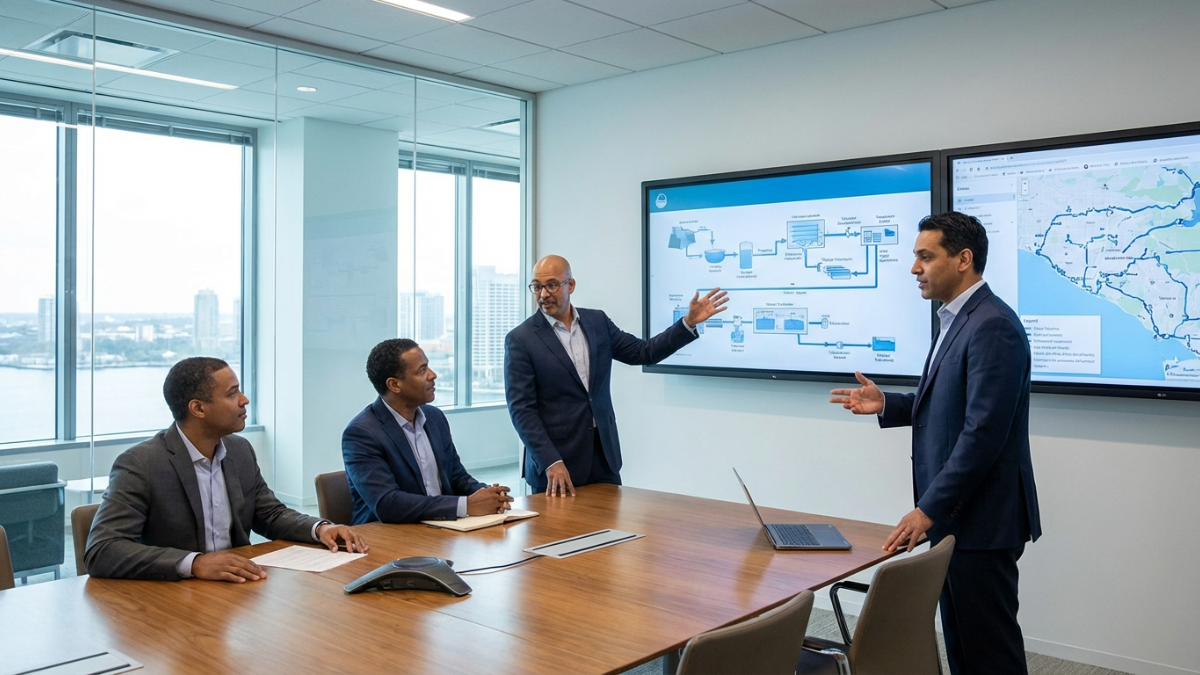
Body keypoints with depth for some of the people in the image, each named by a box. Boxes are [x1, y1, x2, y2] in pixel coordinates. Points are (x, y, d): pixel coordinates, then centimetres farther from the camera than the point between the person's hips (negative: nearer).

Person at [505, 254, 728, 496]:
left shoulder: (597, 321, 6)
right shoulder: (520, 339, -8)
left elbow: (643, 352, 11)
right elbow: (521, 408, -12)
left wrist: (689, 322, 0)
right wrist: (551, 463, -21)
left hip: (604, 456, 4)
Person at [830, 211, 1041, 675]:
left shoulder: (992, 326, -19)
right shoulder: (958, 319, 13)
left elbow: (983, 431, -24)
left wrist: (929, 509, -22)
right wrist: (886, 405, 5)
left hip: (979, 518, -10)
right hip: (954, 512, 10)